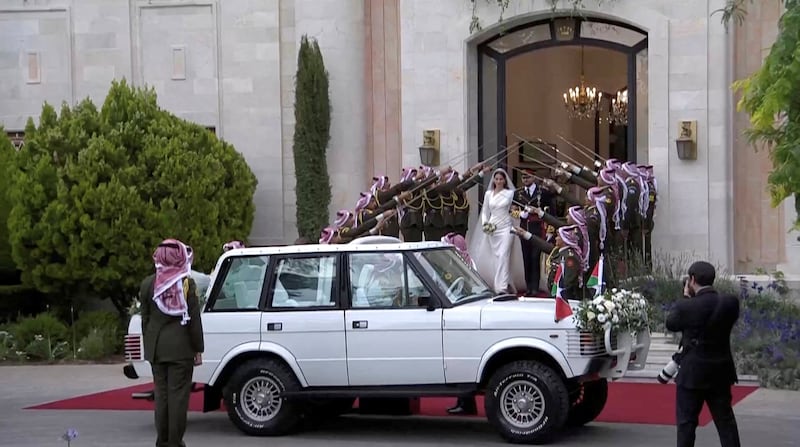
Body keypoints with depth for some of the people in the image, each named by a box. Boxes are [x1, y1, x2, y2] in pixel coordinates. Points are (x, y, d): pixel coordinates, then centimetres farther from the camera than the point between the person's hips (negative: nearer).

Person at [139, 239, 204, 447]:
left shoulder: (148, 284, 3)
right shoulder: (187, 284, -8)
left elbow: (145, 319, 8)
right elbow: (194, 320, -6)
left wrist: (149, 345, 16)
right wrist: (198, 349, 0)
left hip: (156, 348, 4)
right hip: (181, 348, -4)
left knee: (161, 393, 10)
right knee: (178, 393, -1)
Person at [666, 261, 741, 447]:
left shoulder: (687, 306, -18)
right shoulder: (730, 303, -6)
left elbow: (671, 324, -1)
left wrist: (686, 297, 6)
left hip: (693, 373, -4)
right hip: (721, 372, 4)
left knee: (686, 421, 6)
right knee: (725, 421, 12)